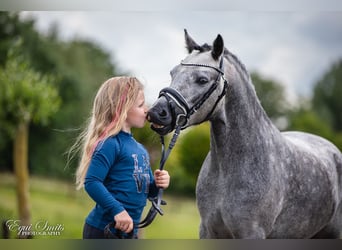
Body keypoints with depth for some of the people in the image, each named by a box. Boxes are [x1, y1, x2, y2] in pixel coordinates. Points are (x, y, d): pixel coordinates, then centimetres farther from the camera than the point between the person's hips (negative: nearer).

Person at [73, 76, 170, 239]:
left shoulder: (140, 149, 13)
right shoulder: (110, 144, -14)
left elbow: (145, 190, 21)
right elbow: (91, 183, -23)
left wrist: (157, 184, -1)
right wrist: (118, 210, -29)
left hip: (128, 231, 9)